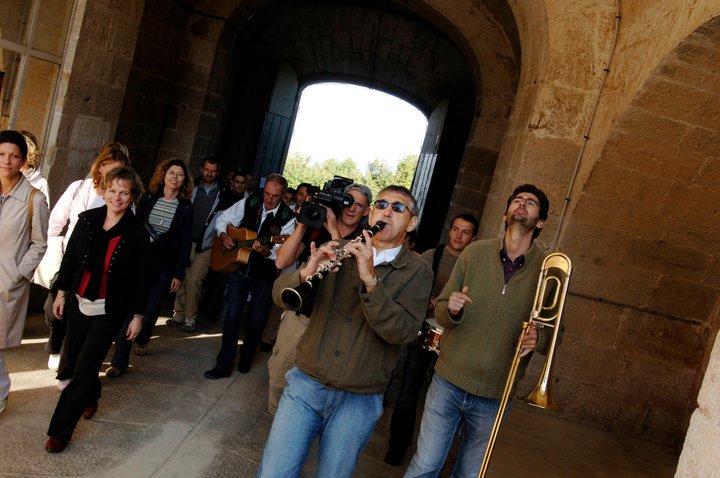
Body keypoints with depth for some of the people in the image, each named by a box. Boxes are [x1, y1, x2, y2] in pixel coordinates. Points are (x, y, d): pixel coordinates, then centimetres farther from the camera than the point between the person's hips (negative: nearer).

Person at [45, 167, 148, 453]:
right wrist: (61, 292, 8)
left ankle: (60, 432, 12)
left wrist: (138, 316, -4)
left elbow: (140, 277, -6)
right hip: (78, 304, 4)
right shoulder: (87, 219, -4)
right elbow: (69, 258, 7)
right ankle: (91, 394, 47)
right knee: (72, 358, 16)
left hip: (109, 312, -4)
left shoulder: (136, 233, -11)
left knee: (84, 370, -2)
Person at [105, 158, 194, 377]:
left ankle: (142, 339, 39)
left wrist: (179, 274, -4)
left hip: (164, 265, 0)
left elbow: (186, 242, -1)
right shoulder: (149, 197, 1)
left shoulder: (185, 207, -2)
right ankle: (120, 360, 3)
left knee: (151, 308, 6)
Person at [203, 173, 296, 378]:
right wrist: (223, 235, -7)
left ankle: (246, 358, 36)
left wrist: (266, 252, -34)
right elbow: (223, 219, 11)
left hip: (265, 277, -2)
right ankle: (224, 364, 14)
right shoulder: (248, 204, -2)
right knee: (232, 317, 2)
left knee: (256, 322, 11)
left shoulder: (288, 218, -11)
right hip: (239, 269, 2)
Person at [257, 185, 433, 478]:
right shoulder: (340, 251, 4)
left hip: (359, 401, -1)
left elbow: (403, 332, -17)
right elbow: (280, 294, -2)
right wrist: (306, 273, -23)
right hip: (305, 384, 2)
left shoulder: (417, 272, -1)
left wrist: (371, 280, -27)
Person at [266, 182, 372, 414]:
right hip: (296, 315, 3)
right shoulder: (315, 229, 2)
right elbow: (281, 262, -6)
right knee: (277, 375, 13)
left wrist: (335, 234, -21)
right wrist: (302, 226, -15)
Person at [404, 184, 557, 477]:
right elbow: (440, 310, 3)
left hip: (494, 396, 0)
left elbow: (554, 332, 1)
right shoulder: (475, 252, -3)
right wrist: (451, 310, -20)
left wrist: (538, 339, -21)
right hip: (448, 381, 0)